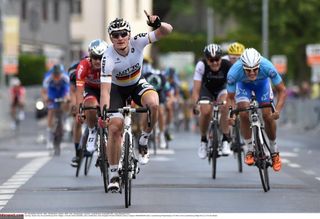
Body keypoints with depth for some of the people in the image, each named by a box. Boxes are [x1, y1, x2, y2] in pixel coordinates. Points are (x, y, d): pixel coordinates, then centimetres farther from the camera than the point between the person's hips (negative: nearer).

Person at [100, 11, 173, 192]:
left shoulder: (137, 42, -25)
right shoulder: (108, 58, -31)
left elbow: (168, 31, -26)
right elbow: (105, 89, -37)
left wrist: (158, 24, -50)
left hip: (138, 84, 1)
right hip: (117, 89, -1)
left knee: (154, 104, -32)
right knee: (115, 127, -15)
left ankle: (144, 141, -7)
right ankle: (114, 174, 0)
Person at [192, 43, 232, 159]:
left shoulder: (227, 65, -31)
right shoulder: (201, 66, -31)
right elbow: (196, 89, -32)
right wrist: (195, 105, -46)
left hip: (222, 88, 0)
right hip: (207, 89, 0)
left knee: (225, 107, -31)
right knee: (205, 112, -25)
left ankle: (226, 140, -19)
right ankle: (203, 140, 1)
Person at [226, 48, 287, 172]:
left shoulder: (267, 67, -40)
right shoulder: (234, 73, -39)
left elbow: (282, 90, -30)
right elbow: (231, 98, -26)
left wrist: (278, 110, -44)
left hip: (262, 82, 0)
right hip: (243, 84, 0)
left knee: (268, 116, -11)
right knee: (244, 114, -20)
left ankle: (274, 151, 10)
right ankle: (250, 150, -3)